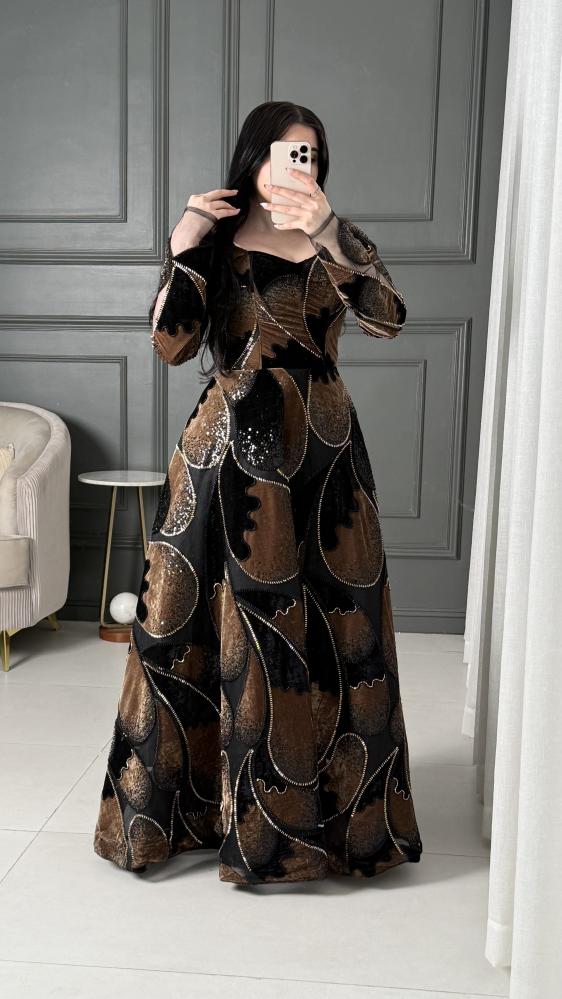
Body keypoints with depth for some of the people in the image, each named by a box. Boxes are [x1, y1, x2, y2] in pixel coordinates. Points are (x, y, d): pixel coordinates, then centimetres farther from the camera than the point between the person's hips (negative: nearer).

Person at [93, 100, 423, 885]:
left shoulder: (334, 245, 5)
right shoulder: (212, 241, 6)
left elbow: (388, 318, -14)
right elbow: (171, 346, -3)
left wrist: (330, 232, -28)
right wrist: (180, 251, -14)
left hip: (316, 454, 0)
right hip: (225, 451, 1)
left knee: (321, 625, 5)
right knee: (198, 618, 6)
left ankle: (320, 809, 23)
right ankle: (187, 796, 27)